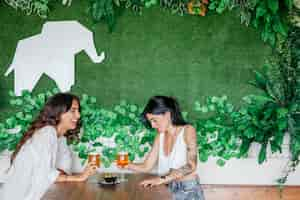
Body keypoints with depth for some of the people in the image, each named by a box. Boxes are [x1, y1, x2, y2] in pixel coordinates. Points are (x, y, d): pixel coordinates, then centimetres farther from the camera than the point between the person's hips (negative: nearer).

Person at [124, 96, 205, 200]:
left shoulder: (187, 130, -7)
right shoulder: (160, 136, 8)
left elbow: (191, 166, -18)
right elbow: (146, 166, 7)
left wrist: (162, 178, -26)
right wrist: (127, 165, -9)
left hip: (188, 191, -5)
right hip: (168, 190, 5)